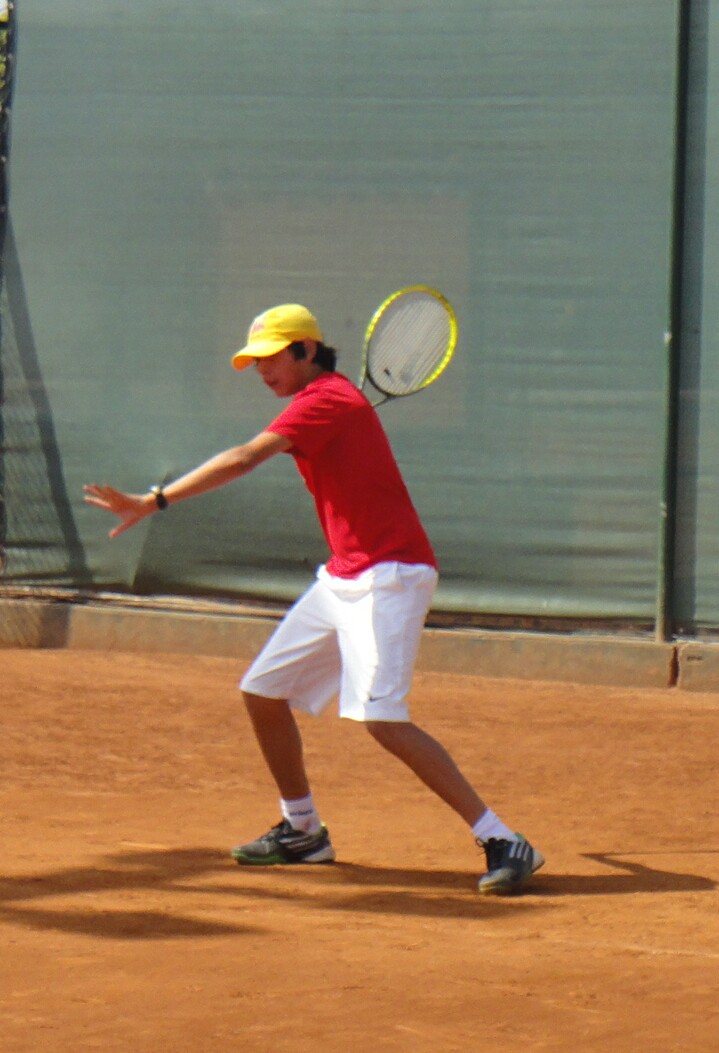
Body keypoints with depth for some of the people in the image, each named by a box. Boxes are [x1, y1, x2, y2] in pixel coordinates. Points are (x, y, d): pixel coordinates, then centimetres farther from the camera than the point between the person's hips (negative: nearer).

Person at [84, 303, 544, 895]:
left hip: (388, 577, -10)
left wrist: (155, 502, -28)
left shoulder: (325, 399, -14)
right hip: (343, 580, 10)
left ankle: (502, 842, -21)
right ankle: (303, 831, 26)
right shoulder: (332, 400, 16)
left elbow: (243, 460, -24)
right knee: (262, 692, 11)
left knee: (381, 716, -23)